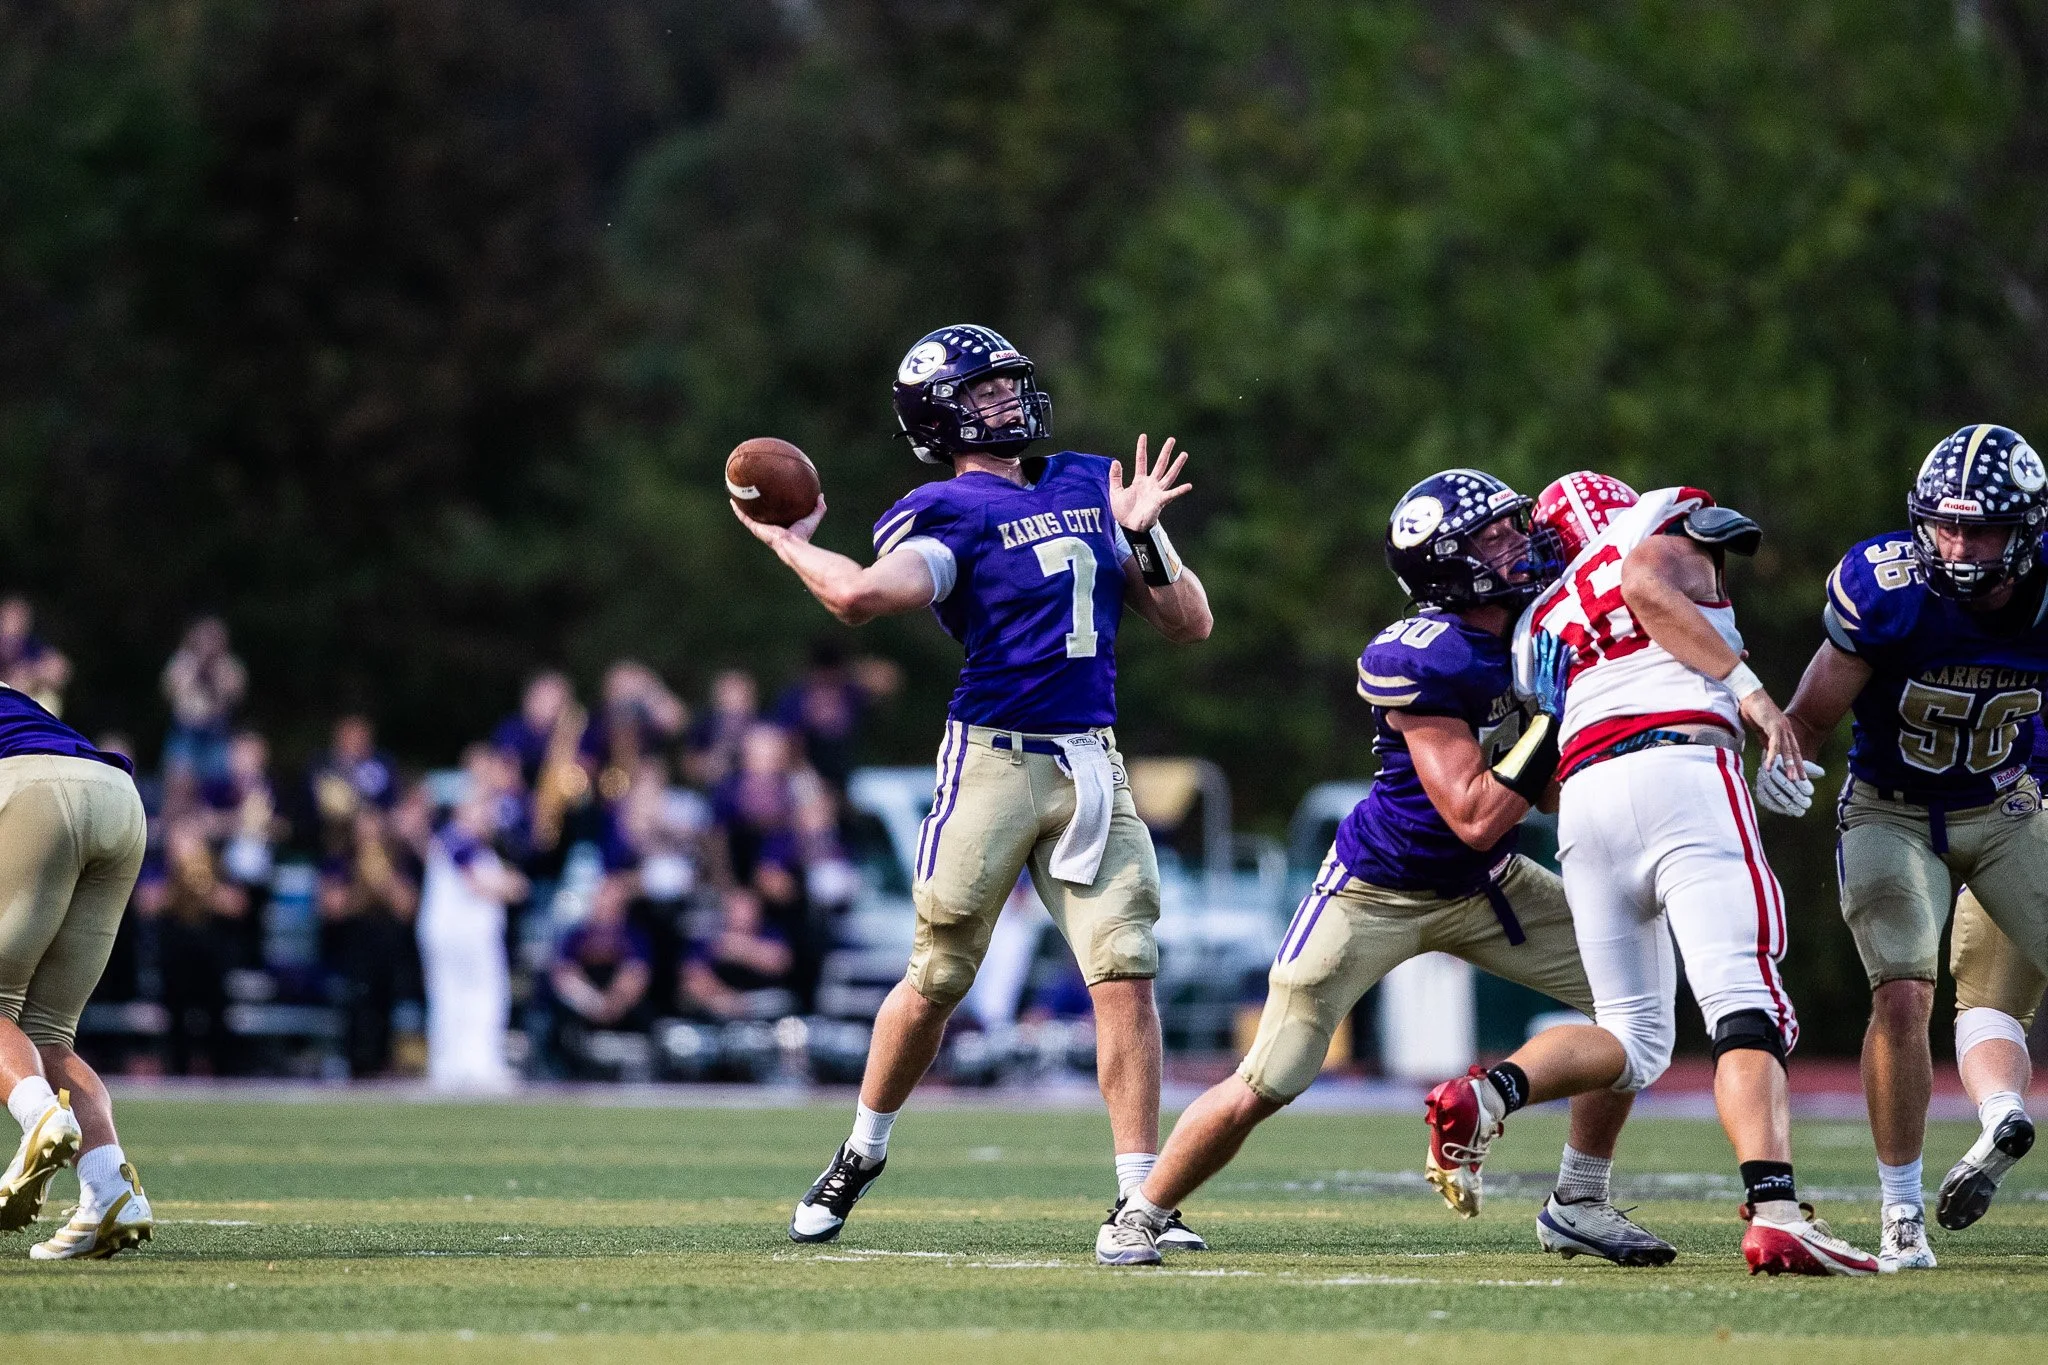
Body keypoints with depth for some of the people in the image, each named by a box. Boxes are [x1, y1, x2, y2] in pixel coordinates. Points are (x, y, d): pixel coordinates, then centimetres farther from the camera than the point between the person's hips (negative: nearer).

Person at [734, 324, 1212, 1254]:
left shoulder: (1091, 485, 15)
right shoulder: (948, 514, -5)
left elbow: (1189, 625, 14)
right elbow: (862, 595, -26)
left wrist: (1141, 538, -1)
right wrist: (786, 541, -10)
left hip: (1092, 763, 4)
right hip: (994, 758, -4)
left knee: (1127, 975, -7)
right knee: (936, 982, 3)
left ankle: (1138, 1200, -4)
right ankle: (861, 1155, 26)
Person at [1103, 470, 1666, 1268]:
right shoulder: (1422, 661, -30)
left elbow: (1560, 792, 2)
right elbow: (1476, 819, -30)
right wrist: (1557, 717, -30)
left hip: (1481, 888, 7)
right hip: (1379, 892, -7)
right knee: (1262, 1089, -6)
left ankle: (1577, 1206, 9)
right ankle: (1142, 1217, 18)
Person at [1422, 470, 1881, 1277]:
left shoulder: (1543, 621, 30)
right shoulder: (1662, 525, 16)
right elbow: (1646, 584, -8)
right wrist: (1746, 688, -11)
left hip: (1585, 794, 6)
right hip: (1679, 773, -6)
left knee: (1632, 1036, 14)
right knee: (1747, 1008, -13)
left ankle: (1490, 1092, -11)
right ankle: (1775, 1213, -30)